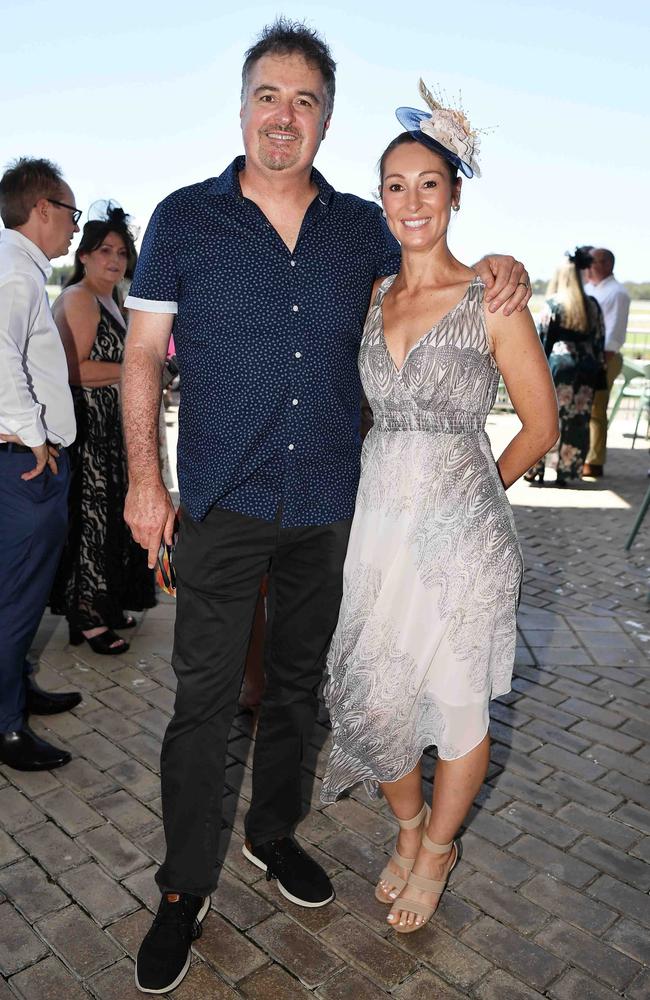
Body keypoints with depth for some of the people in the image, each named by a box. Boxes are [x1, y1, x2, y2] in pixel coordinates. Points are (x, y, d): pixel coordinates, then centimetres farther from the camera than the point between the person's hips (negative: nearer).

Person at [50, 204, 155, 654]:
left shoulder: (110, 300, 18)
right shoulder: (79, 299, -11)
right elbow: (72, 369, -21)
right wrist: (131, 371, -15)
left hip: (109, 427, 10)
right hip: (87, 428, -10)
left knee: (110, 514, 13)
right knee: (90, 516, -5)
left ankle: (104, 605, 24)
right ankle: (86, 617, 5)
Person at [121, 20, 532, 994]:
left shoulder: (362, 227, 6)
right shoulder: (184, 218, 0)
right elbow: (143, 354, 1)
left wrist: (498, 265, -1)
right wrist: (144, 477, -6)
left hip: (328, 505, 3)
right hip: (221, 506, -2)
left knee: (297, 683, 16)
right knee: (204, 698, 3)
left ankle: (273, 831, 40)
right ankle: (186, 887, 24)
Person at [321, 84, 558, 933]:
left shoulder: (492, 300, -5)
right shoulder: (370, 298, 8)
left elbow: (540, 427, 0)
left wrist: (467, 493, 4)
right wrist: (401, 484, 6)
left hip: (460, 524, -4)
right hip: (376, 516, 4)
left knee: (456, 703, 10)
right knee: (372, 695, 11)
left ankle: (438, 848, 37)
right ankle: (408, 827, 40)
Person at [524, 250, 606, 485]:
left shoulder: (553, 304, -5)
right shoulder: (592, 305, 8)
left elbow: (541, 338, -6)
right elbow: (599, 340, 9)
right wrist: (599, 369, 15)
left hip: (557, 363, -4)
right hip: (586, 368, 4)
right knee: (577, 421, 7)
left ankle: (535, 469, 7)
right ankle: (566, 472, 10)